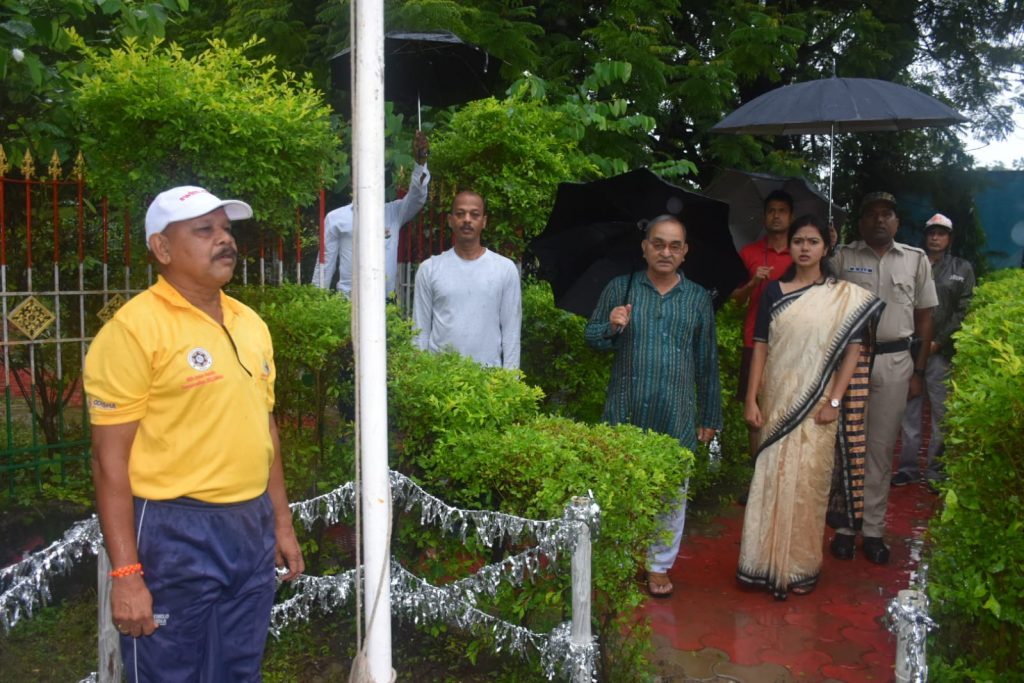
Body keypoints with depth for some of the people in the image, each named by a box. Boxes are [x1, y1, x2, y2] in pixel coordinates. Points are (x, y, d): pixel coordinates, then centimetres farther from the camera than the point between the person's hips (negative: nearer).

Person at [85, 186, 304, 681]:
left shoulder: (250, 324, 9)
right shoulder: (135, 329, -13)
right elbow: (110, 459, -14)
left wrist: (282, 523, 16)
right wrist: (126, 572, -17)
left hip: (252, 529, 7)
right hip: (174, 535, -6)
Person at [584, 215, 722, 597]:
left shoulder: (699, 299, 8)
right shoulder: (619, 289, 5)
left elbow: (707, 362, 11)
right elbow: (591, 338, 8)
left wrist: (709, 417, 11)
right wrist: (612, 328, -14)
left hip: (677, 417, 1)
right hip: (625, 413, -1)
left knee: (672, 492, 8)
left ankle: (660, 565, 25)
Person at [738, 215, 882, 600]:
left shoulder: (844, 296, 1)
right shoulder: (774, 291, 5)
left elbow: (853, 348, -1)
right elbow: (760, 346, 3)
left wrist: (835, 401, -9)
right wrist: (751, 400, -3)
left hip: (816, 404, -1)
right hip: (777, 400, 2)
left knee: (807, 482, 3)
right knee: (771, 480, 7)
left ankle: (802, 566, 17)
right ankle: (768, 561, 19)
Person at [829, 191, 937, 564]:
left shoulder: (916, 260, 7)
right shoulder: (843, 256, 3)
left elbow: (925, 317, 10)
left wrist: (918, 372, 5)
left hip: (894, 363, 1)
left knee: (881, 448, 6)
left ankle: (873, 530, 14)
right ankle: (845, 526, 13)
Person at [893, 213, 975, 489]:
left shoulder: (962, 269, 10)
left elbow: (964, 311, 2)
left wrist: (938, 341, -7)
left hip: (940, 351, -1)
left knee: (940, 412, -1)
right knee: (910, 409, 4)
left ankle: (935, 470, 6)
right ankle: (908, 467, 12)